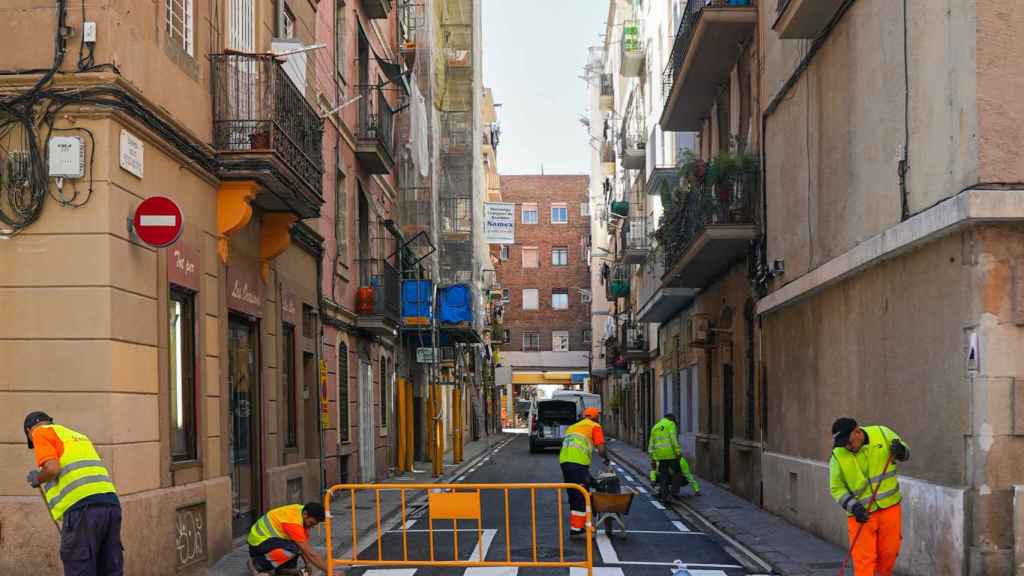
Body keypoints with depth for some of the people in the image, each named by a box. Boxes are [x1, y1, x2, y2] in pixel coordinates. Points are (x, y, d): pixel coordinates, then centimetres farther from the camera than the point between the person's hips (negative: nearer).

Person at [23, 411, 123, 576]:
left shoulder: (41, 432, 10)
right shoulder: (79, 436, 32)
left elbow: (52, 468, -8)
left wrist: (37, 479, 13)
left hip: (82, 509, -7)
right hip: (110, 504, 7)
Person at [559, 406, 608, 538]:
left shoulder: (572, 427, 30)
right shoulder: (595, 427, 8)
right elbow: (601, 449, -2)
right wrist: (606, 459, 20)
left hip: (564, 461, 7)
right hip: (579, 463, -7)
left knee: (574, 496, 16)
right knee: (581, 497, -2)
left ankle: (580, 526, 23)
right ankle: (576, 529, -5)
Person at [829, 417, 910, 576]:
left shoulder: (882, 434, -6)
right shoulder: (838, 456, -11)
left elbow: (905, 453, 8)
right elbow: (836, 488, -5)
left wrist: (901, 452, -16)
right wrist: (853, 506, -20)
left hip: (889, 507, 2)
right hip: (861, 513, -2)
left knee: (889, 552, 12)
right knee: (863, 559, -6)